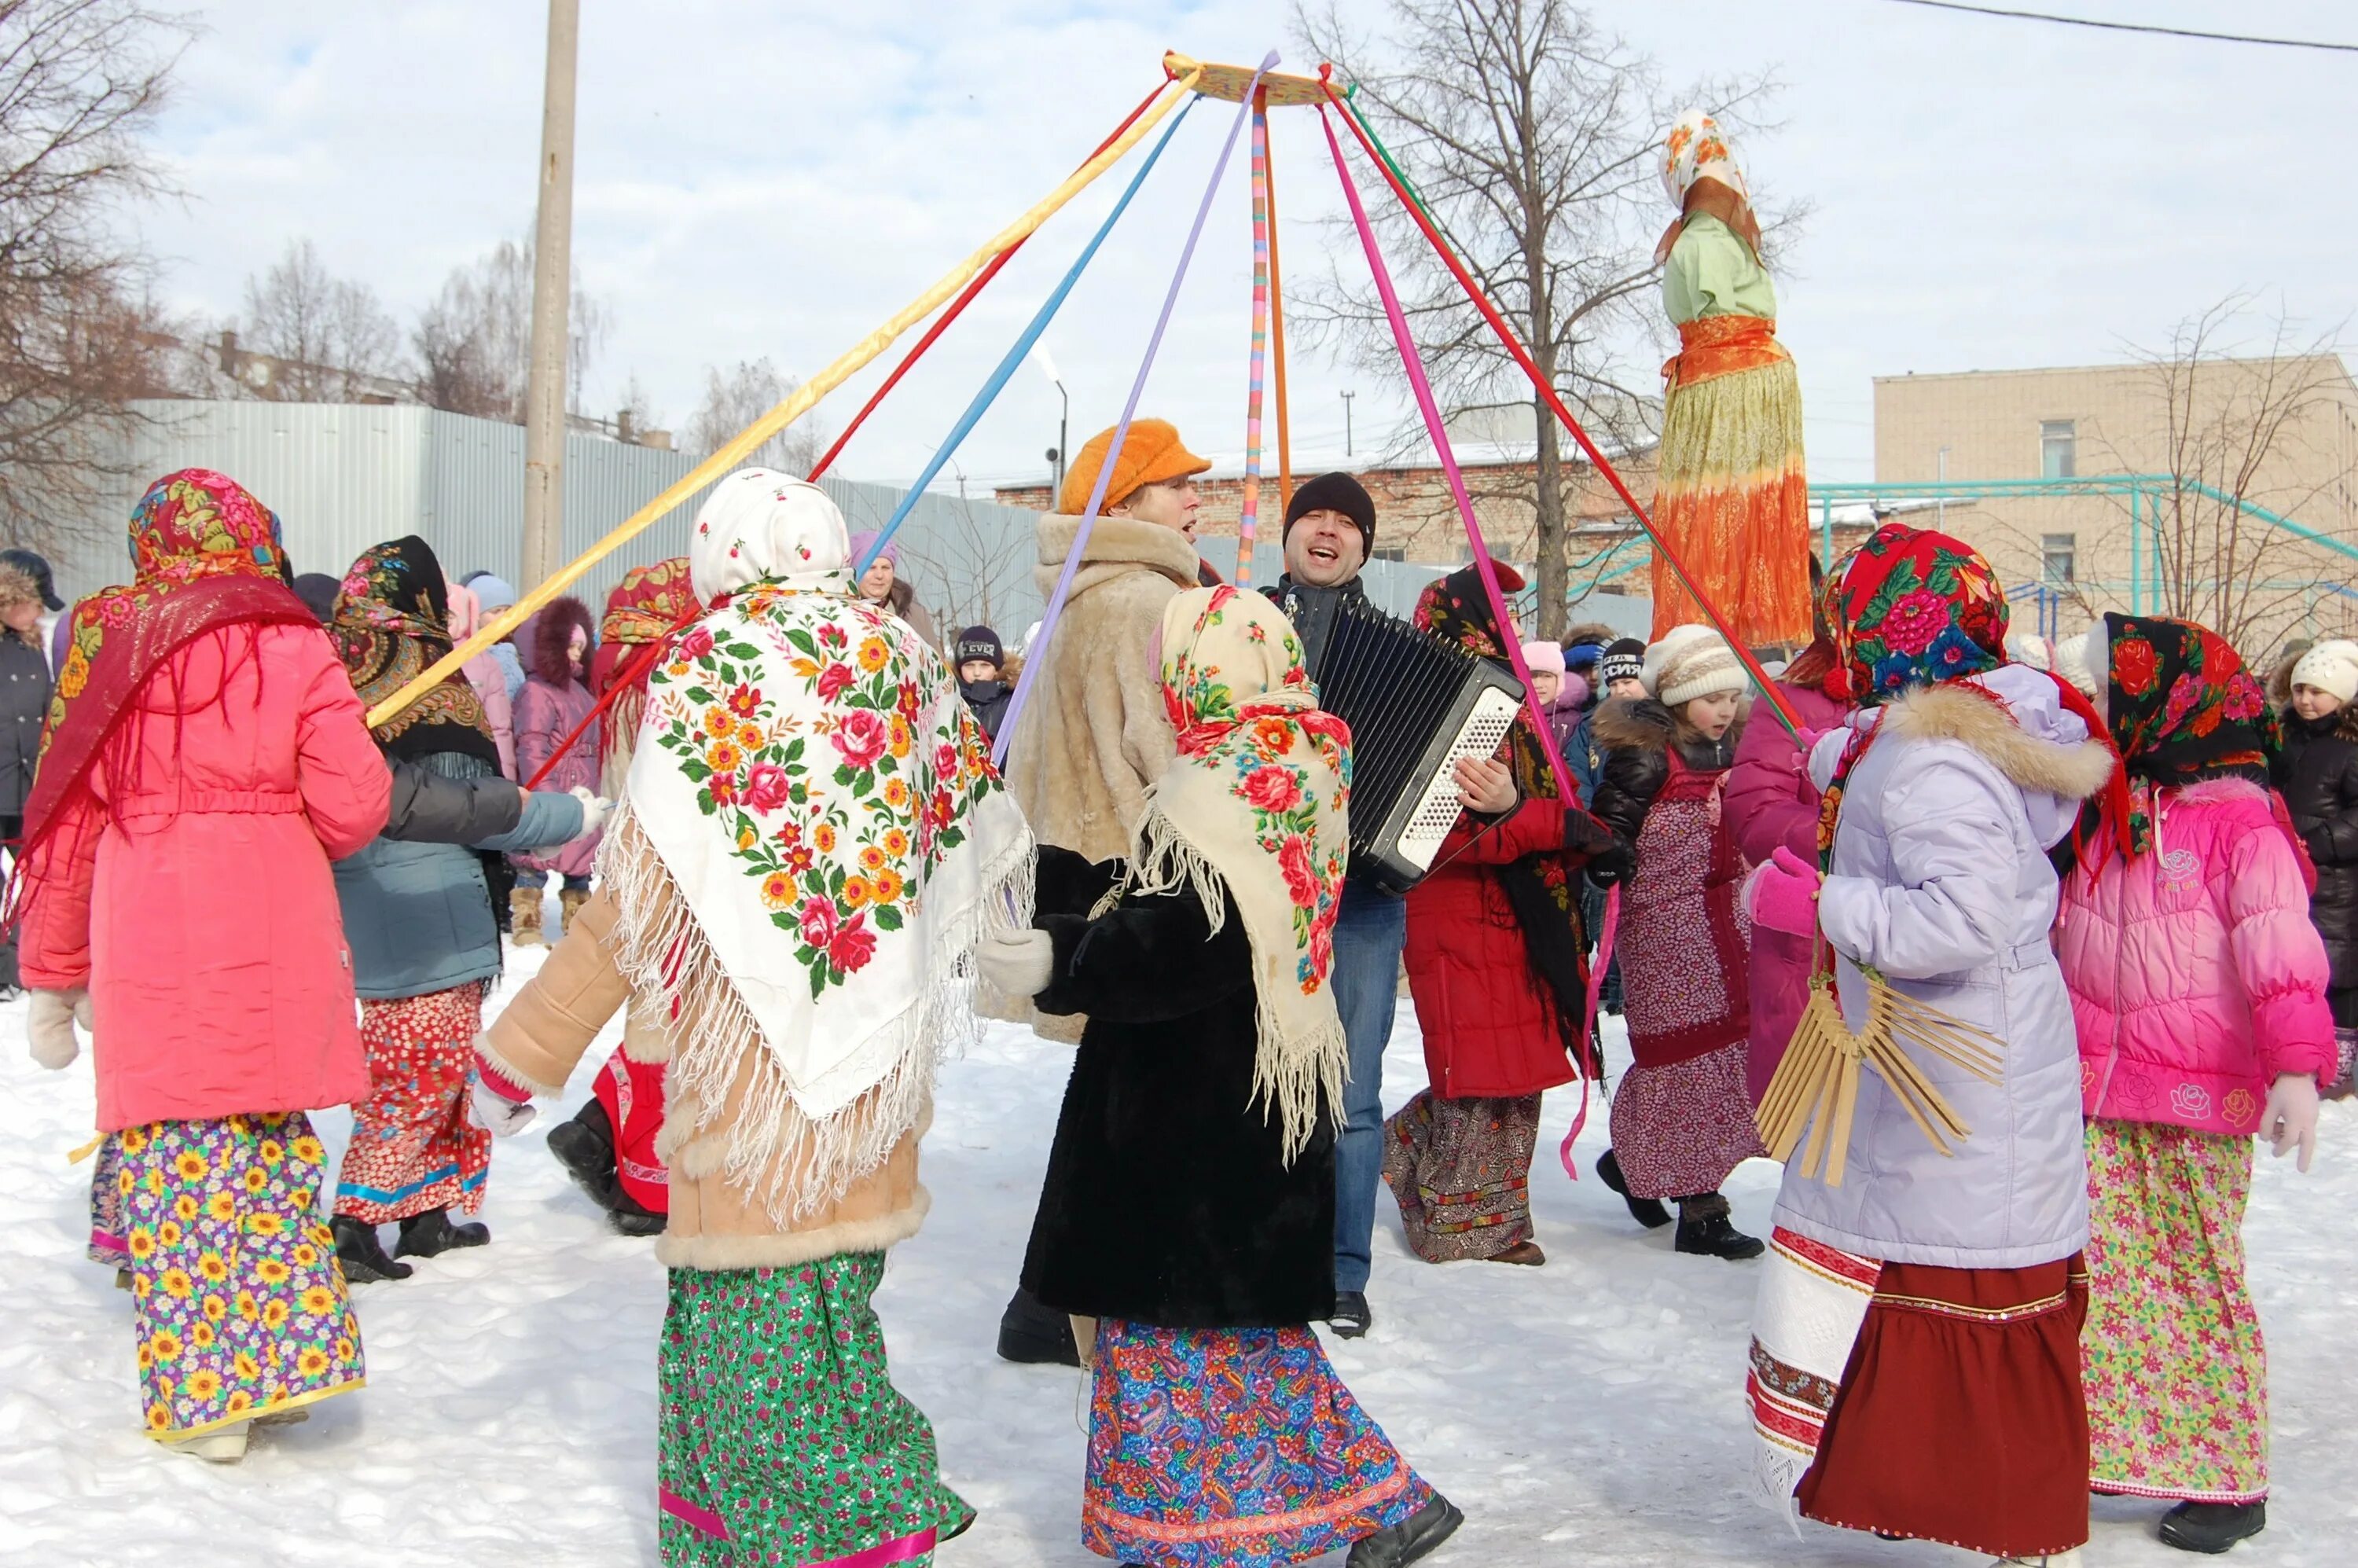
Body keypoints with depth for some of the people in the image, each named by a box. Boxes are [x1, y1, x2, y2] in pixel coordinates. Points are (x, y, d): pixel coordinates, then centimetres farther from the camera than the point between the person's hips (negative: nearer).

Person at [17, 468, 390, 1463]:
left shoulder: (105, 646, 5)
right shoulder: (290, 647, 1)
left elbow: (62, 823, 8)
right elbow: (353, 808, -5)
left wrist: (53, 976, 16)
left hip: (148, 938, 0)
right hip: (278, 935, 0)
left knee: (178, 1154, 5)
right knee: (273, 1140, 13)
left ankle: (204, 1394, 9)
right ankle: (286, 1358, 19)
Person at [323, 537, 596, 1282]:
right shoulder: (434, 701, -17)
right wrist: (573, 813, -2)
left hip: (365, 917, 8)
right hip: (428, 919, -8)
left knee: (405, 1067, 19)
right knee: (426, 1075, 0)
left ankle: (427, 1216, 26)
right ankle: (355, 1224, -2)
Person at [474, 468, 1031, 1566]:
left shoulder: (710, 670, -7)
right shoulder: (903, 664, 8)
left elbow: (639, 894, -10)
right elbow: (977, 834, 20)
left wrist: (525, 1050, -2)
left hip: (750, 1058, -6)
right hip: (877, 1061, 6)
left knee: (759, 1308, 1)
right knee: (829, 1297, 14)